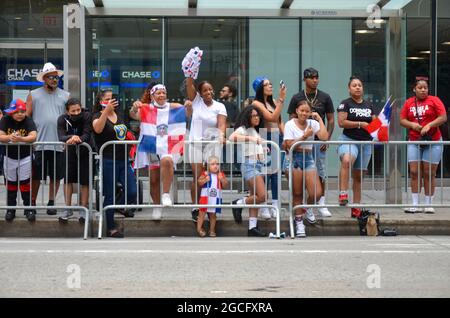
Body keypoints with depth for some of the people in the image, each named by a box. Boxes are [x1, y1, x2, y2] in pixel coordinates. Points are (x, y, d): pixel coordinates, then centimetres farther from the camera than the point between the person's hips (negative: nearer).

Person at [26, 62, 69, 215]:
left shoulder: (65, 96, 9)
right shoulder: (34, 95, 7)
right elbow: (26, 117, 5)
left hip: (58, 144, 1)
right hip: (38, 143, -1)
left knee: (56, 176, 6)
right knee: (36, 176, 3)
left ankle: (51, 203, 17)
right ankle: (32, 202, 13)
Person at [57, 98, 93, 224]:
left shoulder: (86, 116, -21)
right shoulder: (62, 119, -15)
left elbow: (87, 136, -27)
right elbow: (61, 137, -26)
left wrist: (77, 139, -47)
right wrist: (72, 137, -46)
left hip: (85, 152, -2)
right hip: (70, 153, 2)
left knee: (85, 182, 0)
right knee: (68, 180, 3)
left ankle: (83, 209, 10)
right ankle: (68, 209, 15)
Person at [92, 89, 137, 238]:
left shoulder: (119, 115, 15)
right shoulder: (98, 116, -3)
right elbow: (98, 129, -28)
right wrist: (106, 110, -36)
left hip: (124, 160, 6)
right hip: (108, 161, -6)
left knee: (133, 192, -4)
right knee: (110, 196, 1)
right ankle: (111, 228, 11)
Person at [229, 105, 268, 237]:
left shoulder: (255, 131, 21)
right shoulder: (243, 129, -4)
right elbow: (232, 137, -24)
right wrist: (250, 138, -31)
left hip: (259, 165, 9)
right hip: (249, 164, -9)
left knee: (254, 198, 5)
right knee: (262, 196, -19)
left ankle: (253, 227, 6)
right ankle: (239, 203, 0)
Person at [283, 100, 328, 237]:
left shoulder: (313, 123, 5)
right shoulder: (290, 124, -1)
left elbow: (324, 137, -11)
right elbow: (289, 145, -9)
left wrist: (319, 119, -6)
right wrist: (304, 136, -13)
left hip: (308, 158, 3)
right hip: (294, 158, -3)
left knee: (317, 193, -8)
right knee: (297, 194, 2)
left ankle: (306, 208, 23)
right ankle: (299, 221, 15)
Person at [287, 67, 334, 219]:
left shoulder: (325, 97, 5)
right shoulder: (297, 98, 3)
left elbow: (330, 120, 7)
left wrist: (327, 139, -4)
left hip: (319, 141, 0)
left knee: (320, 172, -2)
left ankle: (321, 203, 8)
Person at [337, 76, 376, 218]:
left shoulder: (369, 105, 15)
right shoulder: (345, 104, -2)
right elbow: (341, 122, -12)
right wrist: (360, 124, -16)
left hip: (366, 142, 6)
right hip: (349, 139, -6)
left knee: (358, 176, 11)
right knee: (346, 161, -37)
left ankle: (356, 207, 17)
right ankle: (343, 194, -39)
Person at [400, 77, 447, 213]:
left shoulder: (434, 100, 0)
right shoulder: (408, 102, 9)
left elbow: (443, 117, -7)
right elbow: (402, 120, 8)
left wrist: (429, 125, -18)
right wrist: (412, 124, -11)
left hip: (433, 141, -3)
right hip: (414, 141, 3)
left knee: (429, 173, -1)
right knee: (414, 172, -3)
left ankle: (428, 205, 6)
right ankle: (415, 205, 1)